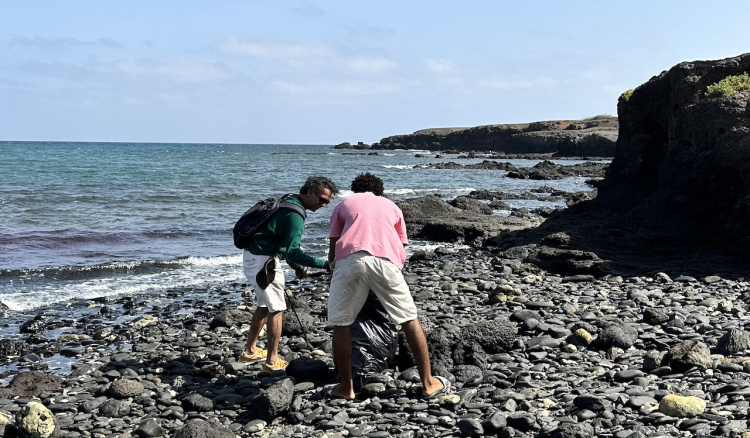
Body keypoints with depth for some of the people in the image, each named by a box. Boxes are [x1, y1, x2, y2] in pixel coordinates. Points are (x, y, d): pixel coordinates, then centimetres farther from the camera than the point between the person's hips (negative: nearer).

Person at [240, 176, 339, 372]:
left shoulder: (287, 202, 12)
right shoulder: (295, 214, -20)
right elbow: (292, 252, -27)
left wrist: (295, 264, 18)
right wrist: (324, 264, -31)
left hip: (253, 257, 10)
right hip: (263, 261, -10)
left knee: (264, 305, 21)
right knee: (277, 309, -4)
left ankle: (250, 351, 31)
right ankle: (272, 361, 0)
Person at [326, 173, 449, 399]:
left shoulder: (344, 205, 30)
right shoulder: (391, 206, 34)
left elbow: (333, 248, 24)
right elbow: (401, 246, 30)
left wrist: (333, 267, 39)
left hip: (349, 259, -1)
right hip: (385, 260, 1)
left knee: (341, 324, 13)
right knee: (409, 319, 13)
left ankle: (346, 387, 19)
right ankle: (428, 384, 17)